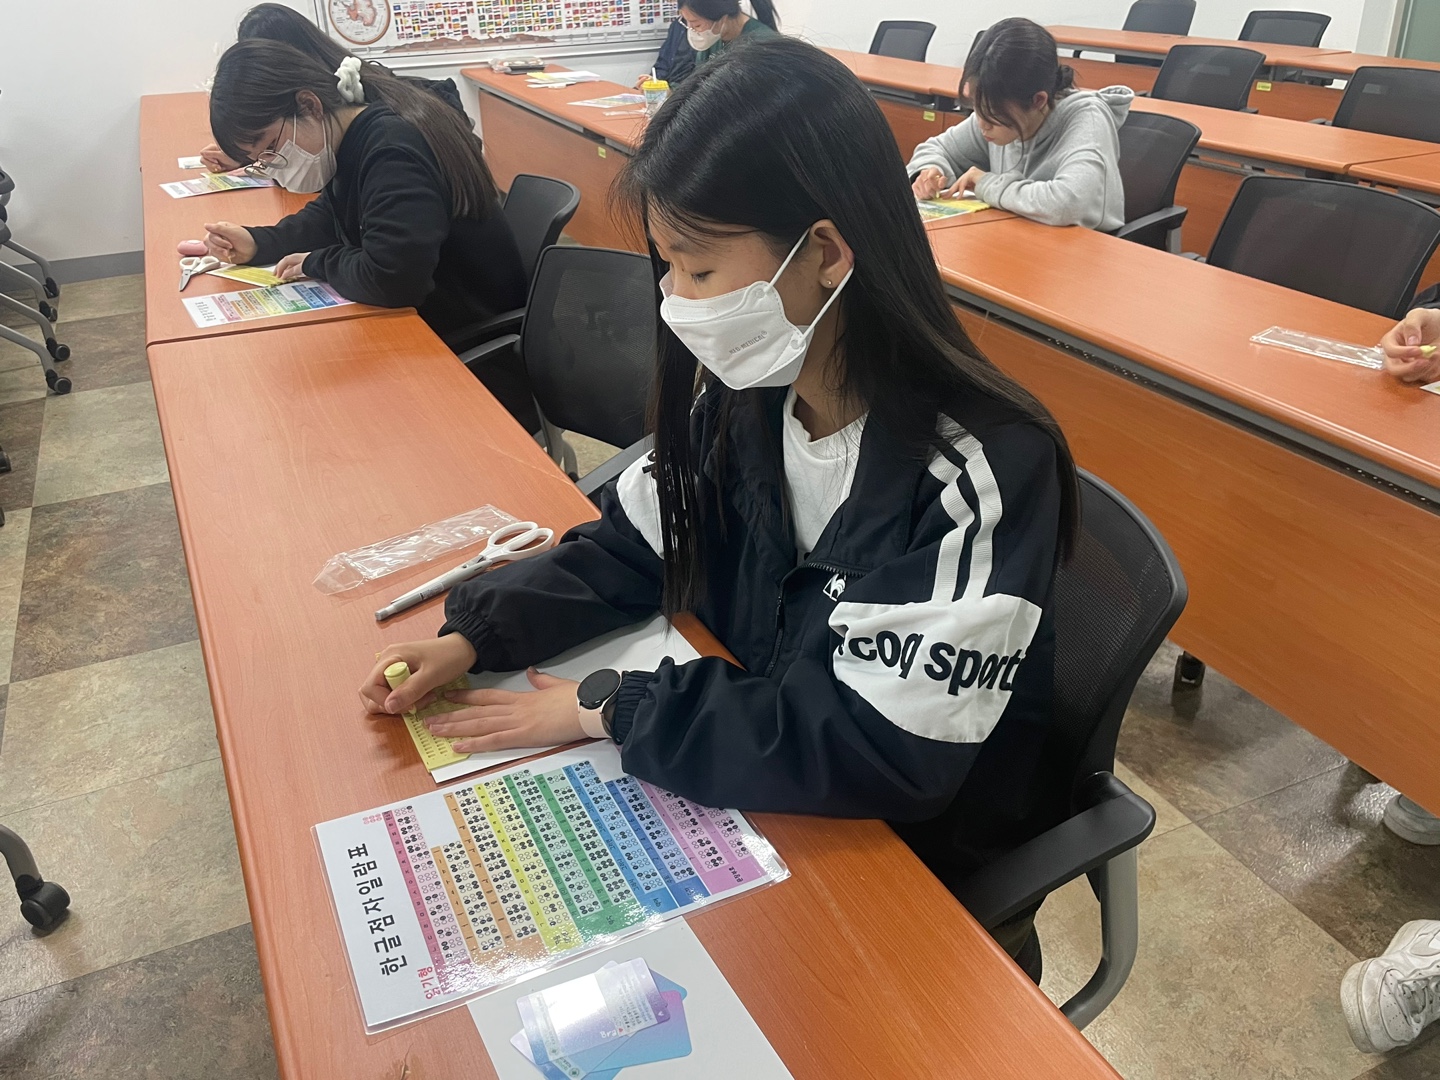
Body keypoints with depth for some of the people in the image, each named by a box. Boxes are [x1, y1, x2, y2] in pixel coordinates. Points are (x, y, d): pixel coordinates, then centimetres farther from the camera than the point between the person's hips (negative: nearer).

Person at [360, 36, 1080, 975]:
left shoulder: (973, 474, -30)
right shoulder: (741, 398, -10)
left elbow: (883, 751, -29)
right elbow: (631, 546, 2)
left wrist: (607, 708, -25)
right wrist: (474, 636, -13)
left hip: (922, 853, -5)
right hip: (762, 782, 5)